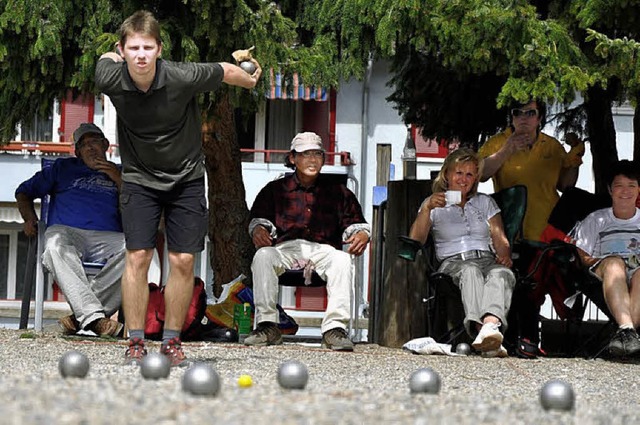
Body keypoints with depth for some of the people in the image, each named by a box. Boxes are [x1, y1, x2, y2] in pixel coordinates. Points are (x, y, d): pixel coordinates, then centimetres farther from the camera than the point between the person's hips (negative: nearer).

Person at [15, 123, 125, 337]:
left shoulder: (119, 174, 28)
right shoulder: (63, 167, 31)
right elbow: (24, 192, 33)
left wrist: (119, 181, 6)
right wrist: (30, 218, 14)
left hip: (107, 236, 0)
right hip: (66, 230, 0)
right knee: (55, 248, -40)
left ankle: (81, 316, -41)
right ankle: (95, 319, -50)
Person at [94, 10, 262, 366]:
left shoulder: (183, 78, -26)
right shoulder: (111, 80, -21)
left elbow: (226, 71, -6)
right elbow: (106, 57, 5)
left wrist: (252, 80, 13)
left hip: (186, 177, 0)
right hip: (139, 177, 0)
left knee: (183, 261, -3)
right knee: (138, 257, -10)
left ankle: (172, 341, 8)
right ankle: (136, 342, -2)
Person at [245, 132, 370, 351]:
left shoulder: (338, 192, 20)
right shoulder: (275, 189, 20)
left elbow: (355, 223, 14)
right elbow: (259, 218, 11)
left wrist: (362, 234, -10)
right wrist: (259, 230, -14)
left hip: (323, 249, 0)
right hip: (286, 248, 0)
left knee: (342, 260, -34)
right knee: (263, 256, -34)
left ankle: (334, 328, -37)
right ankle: (267, 324, -30)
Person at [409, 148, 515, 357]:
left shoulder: (485, 202, 28)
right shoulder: (434, 204, 19)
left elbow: (500, 239, 17)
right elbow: (414, 242, 4)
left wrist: (504, 255, -6)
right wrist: (427, 208, -9)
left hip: (487, 260, 2)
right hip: (453, 263, -2)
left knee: (502, 273, -37)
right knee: (470, 271, -41)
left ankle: (491, 324, -70)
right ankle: (481, 329, -69)